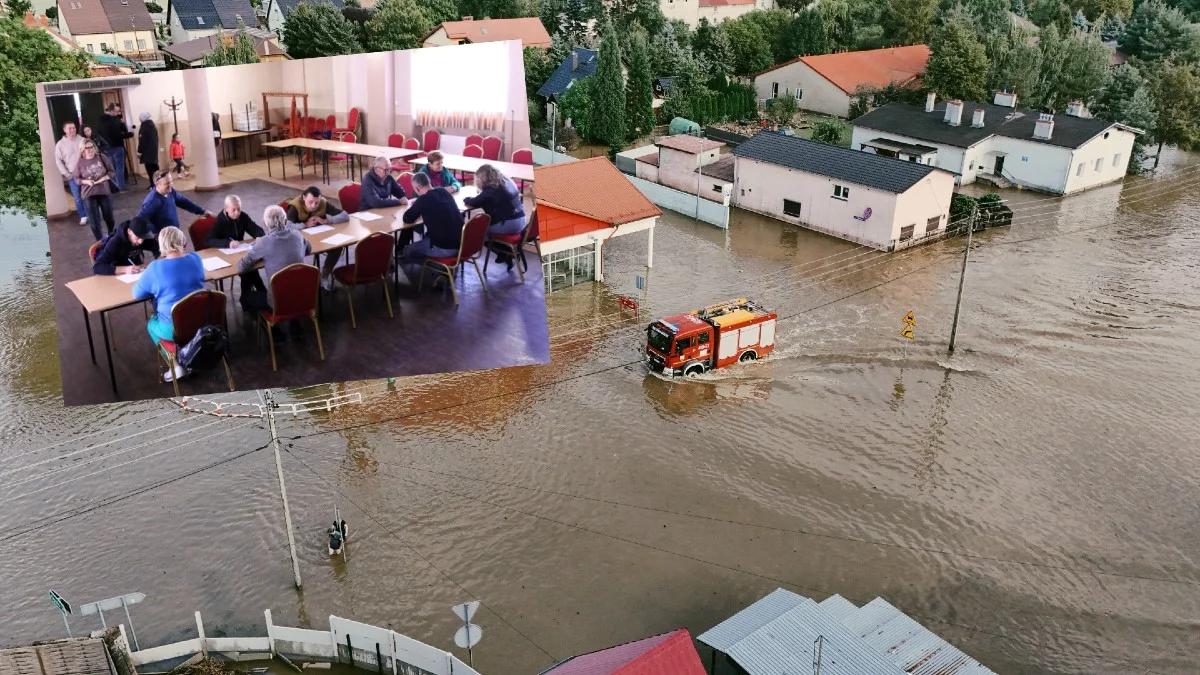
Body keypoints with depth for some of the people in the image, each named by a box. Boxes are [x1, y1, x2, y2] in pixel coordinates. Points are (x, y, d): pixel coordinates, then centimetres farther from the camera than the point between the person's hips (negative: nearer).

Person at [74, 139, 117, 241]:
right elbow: (77, 179, 3)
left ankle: (112, 235, 37)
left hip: (104, 191, 1)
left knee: (108, 215, 13)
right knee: (94, 219, -5)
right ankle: (99, 240, 4)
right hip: (89, 194, -1)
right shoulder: (80, 162, -2)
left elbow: (112, 172, 3)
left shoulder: (102, 158, -1)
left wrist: (104, 178, -14)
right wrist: (86, 181, -16)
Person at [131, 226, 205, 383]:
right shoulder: (196, 259, -3)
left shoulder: (155, 268, -14)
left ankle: (176, 365, 16)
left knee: (151, 324, 30)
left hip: (175, 329, -4)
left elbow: (137, 294, 0)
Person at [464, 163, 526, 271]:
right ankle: (506, 253, 22)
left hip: (508, 224, -8)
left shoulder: (491, 189, -14)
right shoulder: (506, 182, 11)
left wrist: (466, 199, 9)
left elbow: (473, 203, -14)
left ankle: (503, 253, 12)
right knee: (482, 224, 28)